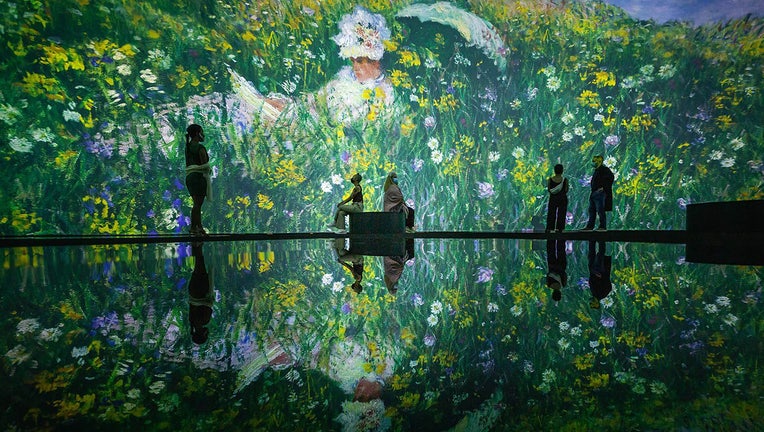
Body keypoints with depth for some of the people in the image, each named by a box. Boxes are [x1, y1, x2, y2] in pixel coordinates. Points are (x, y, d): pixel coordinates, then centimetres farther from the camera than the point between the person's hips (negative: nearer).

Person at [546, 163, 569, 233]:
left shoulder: (550, 179, -4)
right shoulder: (565, 180, -7)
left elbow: (548, 189, -3)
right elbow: (566, 190, -6)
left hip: (553, 198, 2)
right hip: (562, 198, -2)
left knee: (551, 214, 9)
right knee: (561, 215, 4)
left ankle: (549, 228, 7)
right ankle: (558, 228, 0)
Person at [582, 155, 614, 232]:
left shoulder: (604, 169, -9)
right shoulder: (596, 170, 20)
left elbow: (611, 177, -21)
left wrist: (604, 187, -20)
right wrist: (592, 191, 15)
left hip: (600, 193, -10)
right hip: (594, 193, 10)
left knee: (600, 211, -8)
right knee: (592, 210, 10)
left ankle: (603, 226, -3)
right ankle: (590, 226, 14)